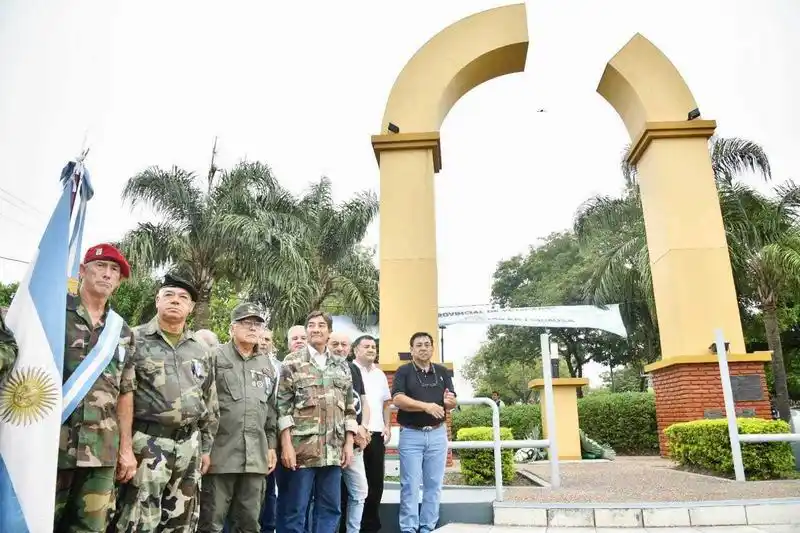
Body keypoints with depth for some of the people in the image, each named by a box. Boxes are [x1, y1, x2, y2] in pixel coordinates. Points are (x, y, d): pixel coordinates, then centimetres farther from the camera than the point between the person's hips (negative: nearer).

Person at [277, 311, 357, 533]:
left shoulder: (342, 366, 12)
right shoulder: (293, 362, 0)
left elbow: (349, 407, 13)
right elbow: (283, 406, -5)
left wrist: (348, 443, 6)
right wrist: (286, 444, -12)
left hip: (333, 450, 4)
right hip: (301, 448, -4)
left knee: (330, 508, 11)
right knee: (295, 510, 4)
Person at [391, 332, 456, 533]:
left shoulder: (442, 372, 8)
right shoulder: (403, 371, -2)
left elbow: (453, 403, 6)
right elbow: (398, 399, -15)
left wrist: (449, 401, -19)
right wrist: (426, 406, -26)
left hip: (437, 433, 3)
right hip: (411, 434, -3)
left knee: (434, 484, 8)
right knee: (410, 484, 1)